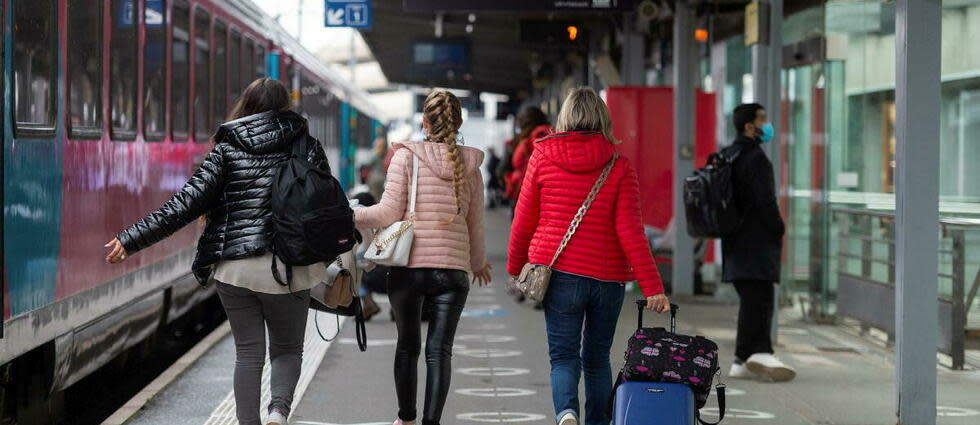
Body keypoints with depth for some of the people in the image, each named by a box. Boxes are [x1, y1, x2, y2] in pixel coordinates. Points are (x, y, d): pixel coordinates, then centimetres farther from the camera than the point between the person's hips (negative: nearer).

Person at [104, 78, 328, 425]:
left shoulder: (228, 150, 2)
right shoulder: (306, 146, 3)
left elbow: (186, 204, -6)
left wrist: (132, 240, -4)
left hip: (234, 267, 0)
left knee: (248, 353, 11)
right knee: (287, 349, 13)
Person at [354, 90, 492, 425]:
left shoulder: (406, 156, -3)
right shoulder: (469, 165, 7)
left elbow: (389, 213, -8)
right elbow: (475, 224, 13)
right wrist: (479, 262, 28)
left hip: (408, 267, -1)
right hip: (453, 268, 1)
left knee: (407, 345, 15)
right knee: (440, 350, 0)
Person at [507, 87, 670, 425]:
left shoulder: (542, 157, 0)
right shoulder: (619, 167, -2)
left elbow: (524, 220, 5)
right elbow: (630, 231, -8)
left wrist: (515, 267, 19)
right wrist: (653, 288, -8)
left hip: (558, 271, -1)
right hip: (608, 276, 1)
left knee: (564, 356, 2)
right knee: (597, 357, 16)